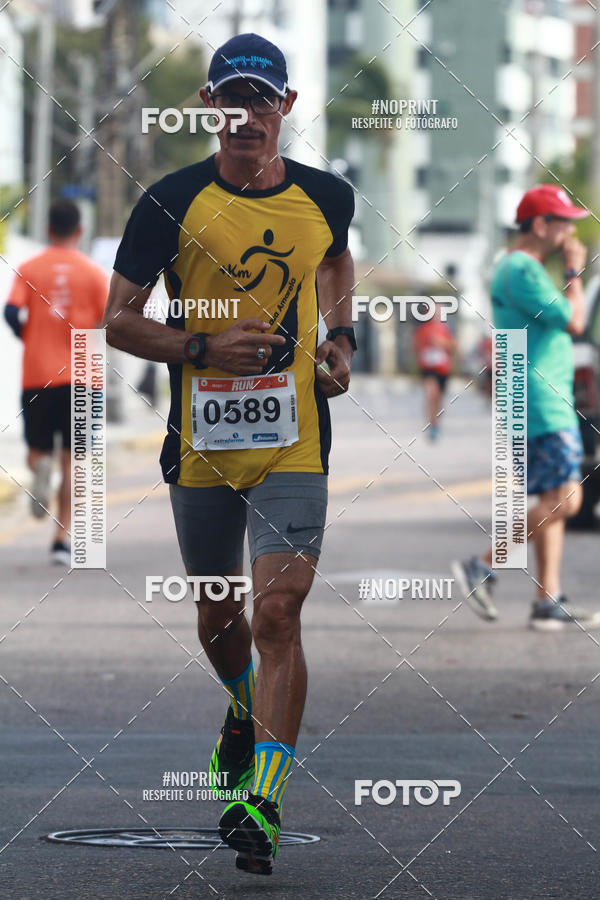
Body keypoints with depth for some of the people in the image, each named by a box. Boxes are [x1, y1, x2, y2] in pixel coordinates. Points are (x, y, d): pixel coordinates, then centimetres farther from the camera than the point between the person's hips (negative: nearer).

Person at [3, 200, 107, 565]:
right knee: (71, 460, 3)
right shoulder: (93, 272, 1)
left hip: (37, 374, 0)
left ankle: (40, 465, -21)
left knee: (38, 449, 15)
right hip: (80, 377, 0)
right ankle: (63, 538, -5)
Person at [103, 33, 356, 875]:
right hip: (201, 445, 1)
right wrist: (205, 347, -18)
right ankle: (245, 714, 49)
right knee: (217, 616, 16)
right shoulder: (172, 202, -5)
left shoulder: (326, 197, 2)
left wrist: (340, 339, 10)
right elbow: (119, 319, -2)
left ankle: (264, 800, -15)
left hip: (293, 442, -1)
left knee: (277, 614, -14)